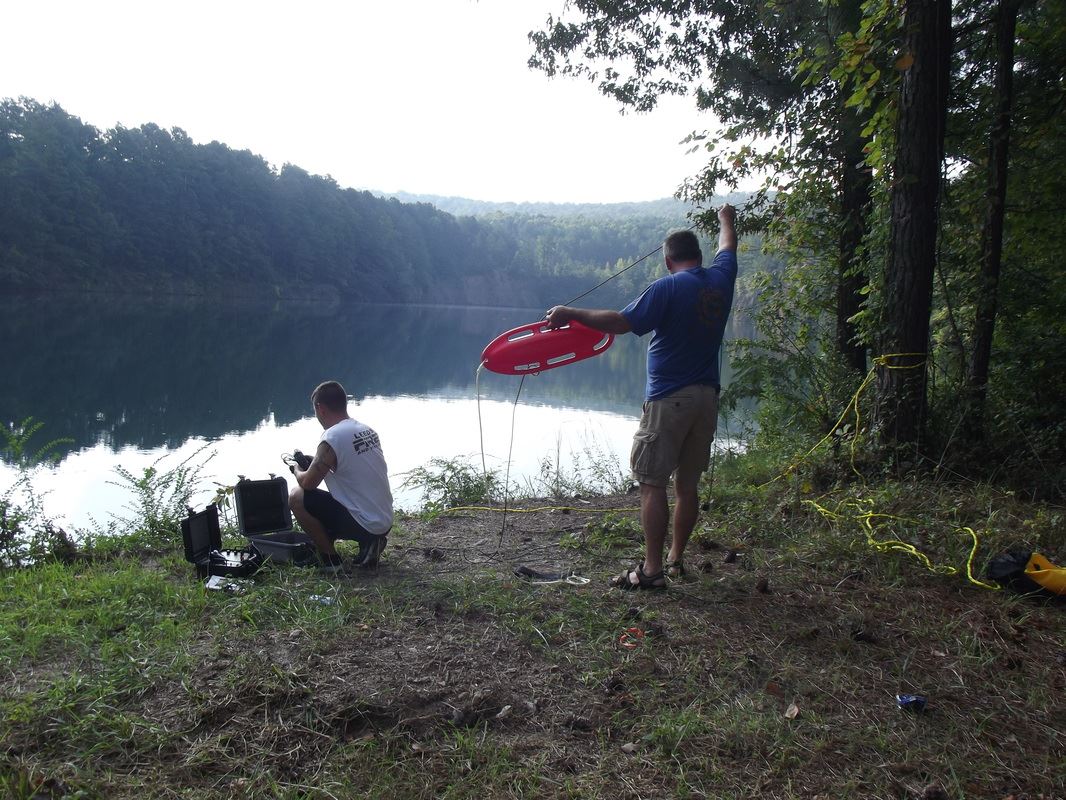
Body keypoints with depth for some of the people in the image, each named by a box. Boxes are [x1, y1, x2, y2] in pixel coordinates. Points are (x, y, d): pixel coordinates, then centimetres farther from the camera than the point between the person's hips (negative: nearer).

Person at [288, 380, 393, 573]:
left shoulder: (332, 438, -17)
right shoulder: (367, 430, 8)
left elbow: (308, 483, -10)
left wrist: (297, 470, 12)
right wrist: (316, 464, 25)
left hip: (363, 524, -8)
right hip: (385, 522, 8)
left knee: (296, 497, -2)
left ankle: (331, 559, 3)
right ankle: (369, 543, 11)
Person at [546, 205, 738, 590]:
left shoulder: (668, 287, -12)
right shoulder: (720, 279, 8)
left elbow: (620, 322, -17)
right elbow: (727, 247, 30)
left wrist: (571, 313, -9)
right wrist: (727, 219, 50)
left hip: (669, 399, -7)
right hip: (707, 398, 7)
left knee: (652, 483, -3)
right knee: (687, 484, 13)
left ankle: (652, 569, -3)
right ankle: (676, 559, 23)